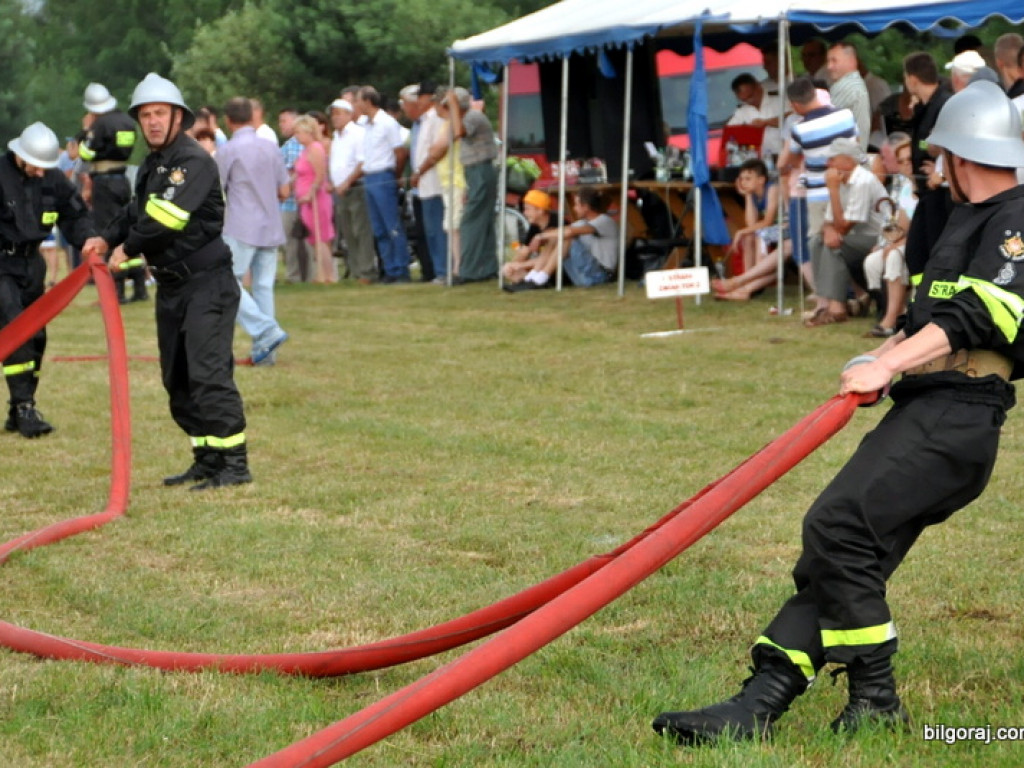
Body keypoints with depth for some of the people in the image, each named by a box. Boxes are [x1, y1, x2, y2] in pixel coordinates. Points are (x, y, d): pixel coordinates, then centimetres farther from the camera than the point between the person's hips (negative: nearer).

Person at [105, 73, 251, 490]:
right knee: (177, 380, 12)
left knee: (208, 374, -15)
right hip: (170, 286, 10)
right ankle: (207, 459, 20)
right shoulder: (150, 166, 16)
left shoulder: (194, 161, -14)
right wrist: (107, 239, 7)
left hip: (206, 283, -10)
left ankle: (234, 464, -13)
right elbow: (137, 213, 24)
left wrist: (128, 248, -9)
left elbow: (164, 220, -22)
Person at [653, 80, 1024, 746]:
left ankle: (876, 698, -10)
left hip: (956, 420, -10)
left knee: (838, 525, -20)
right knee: (841, 545, 1)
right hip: (923, 416, 10)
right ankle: (760, 705, -3)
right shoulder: (968, 222, 25)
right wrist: (884, 357, 16)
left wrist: (887, 365, -22)